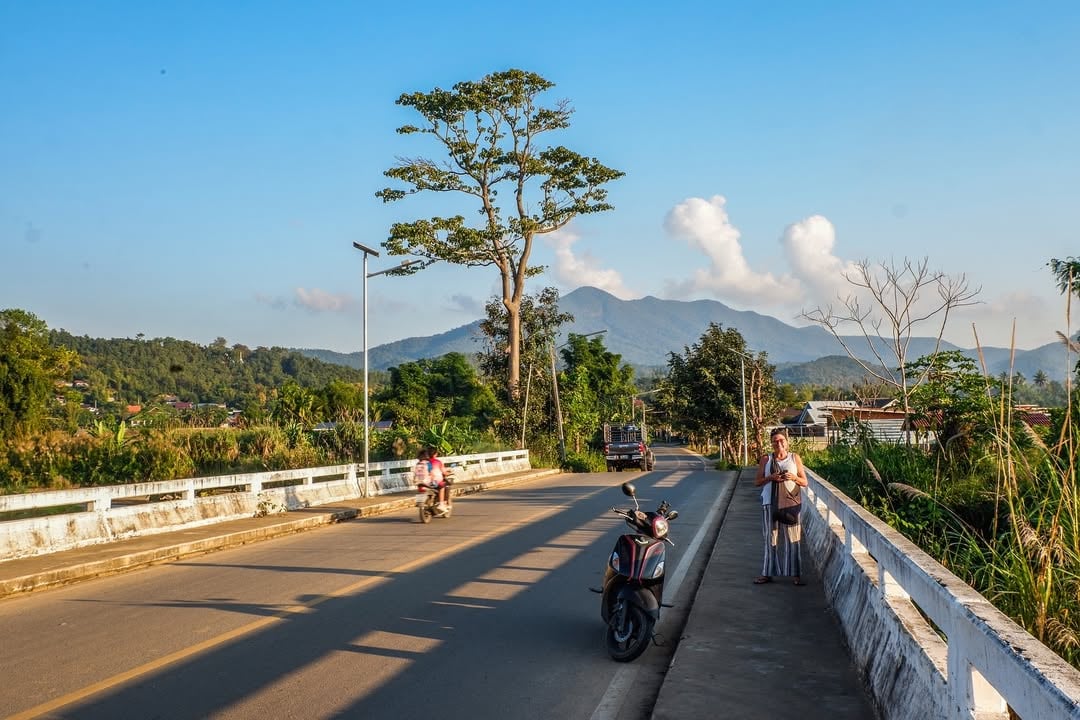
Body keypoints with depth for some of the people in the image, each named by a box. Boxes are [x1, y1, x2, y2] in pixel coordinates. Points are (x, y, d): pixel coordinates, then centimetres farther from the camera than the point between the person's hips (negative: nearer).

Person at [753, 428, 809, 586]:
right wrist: (771, 477, -13)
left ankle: (796, 574, 5)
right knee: (771, 538, 6)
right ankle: (768, 573, 14)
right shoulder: (766, 459, 6)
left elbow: (805, 482, 7)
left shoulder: (795, 458, 6)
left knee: (792, 538, -1)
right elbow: (757, 482, 4)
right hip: (771, 503, 1)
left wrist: (794, 477, -13)